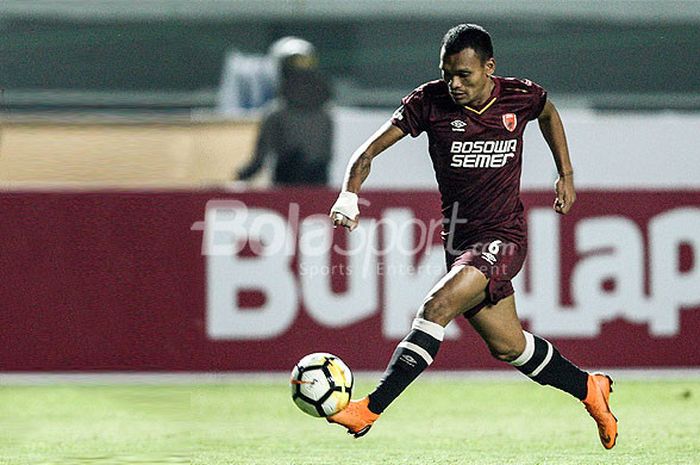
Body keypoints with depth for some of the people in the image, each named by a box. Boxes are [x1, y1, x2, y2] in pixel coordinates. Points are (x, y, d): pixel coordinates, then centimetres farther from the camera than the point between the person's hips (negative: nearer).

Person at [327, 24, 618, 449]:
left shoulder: (521, 97, -6)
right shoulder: (431, 101, -7)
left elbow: (548, 112, 21)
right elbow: (370, 151, -8)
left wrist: (566, 174, 21)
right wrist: (349, 196, -26)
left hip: (503, 238, -3)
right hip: (458, 237, 3)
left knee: (437, 306, -25)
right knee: (507, 347, 9)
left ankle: (370, 409, -27)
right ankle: (589, 388, 35)